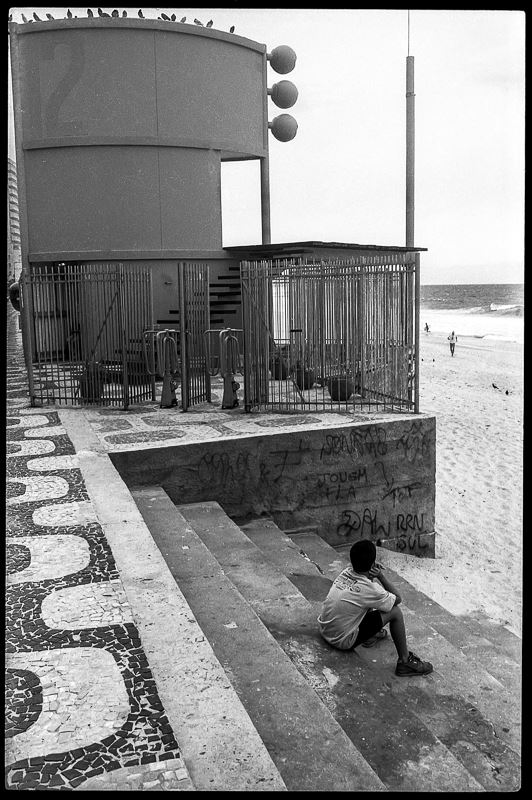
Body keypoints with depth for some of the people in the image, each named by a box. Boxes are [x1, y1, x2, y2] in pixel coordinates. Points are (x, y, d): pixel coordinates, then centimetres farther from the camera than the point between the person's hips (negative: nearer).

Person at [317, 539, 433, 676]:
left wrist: (375, 577, 1)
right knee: (395, 612, -8)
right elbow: (398, 599, -5)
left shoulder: (346, 572, -5)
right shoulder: (369, 589, -24)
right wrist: (381, 576, -8)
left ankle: (371, 634, 30)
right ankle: (405, 661, 5)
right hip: (342, 641, -7)